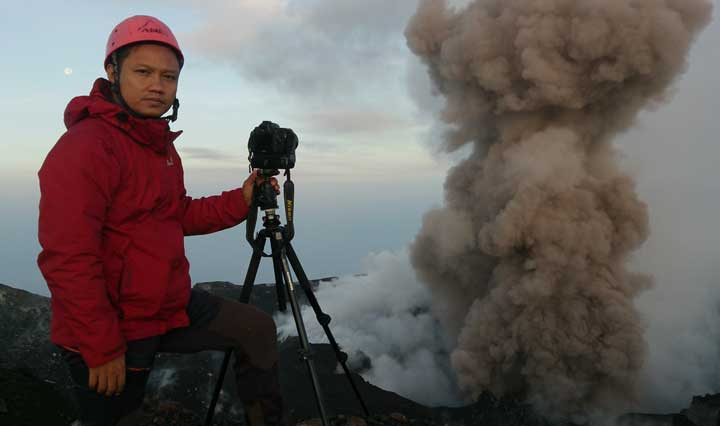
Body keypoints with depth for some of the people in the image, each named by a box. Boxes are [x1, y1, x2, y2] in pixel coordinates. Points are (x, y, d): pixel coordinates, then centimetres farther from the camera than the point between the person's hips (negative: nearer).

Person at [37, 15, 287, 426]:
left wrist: (240, 201, 1)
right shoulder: (84, 147, -22)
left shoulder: (162, 145, 9)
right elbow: (67, 259, -25)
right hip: (114, 329, -8)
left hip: (171, 306, 9)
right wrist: (102, 349, -22)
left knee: (257, 328, 10)